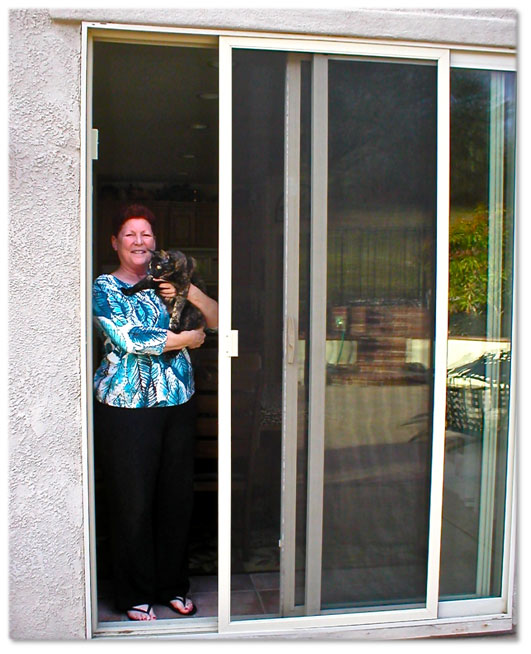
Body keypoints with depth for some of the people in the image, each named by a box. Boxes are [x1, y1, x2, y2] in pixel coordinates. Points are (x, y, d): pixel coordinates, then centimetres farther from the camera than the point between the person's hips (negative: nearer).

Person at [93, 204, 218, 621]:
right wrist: (187, 338, -6)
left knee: (178, 497, 10)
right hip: (125, 407, -4)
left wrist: (188, 292, -10)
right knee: (133, 502, 3)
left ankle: (173, 585, 28)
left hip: (178, 402, 4)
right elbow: (128, 339, -14)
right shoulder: (104, 289, 0)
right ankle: (136, 595, 21)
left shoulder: (168, 284, 13)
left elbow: (217, 320, 8)